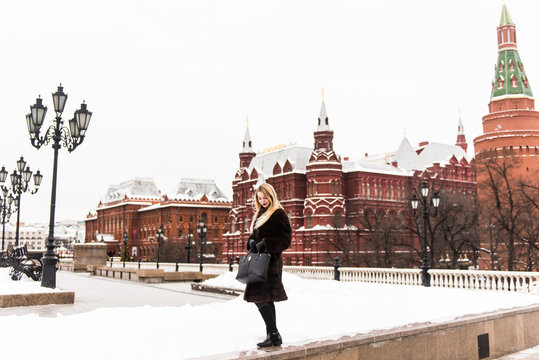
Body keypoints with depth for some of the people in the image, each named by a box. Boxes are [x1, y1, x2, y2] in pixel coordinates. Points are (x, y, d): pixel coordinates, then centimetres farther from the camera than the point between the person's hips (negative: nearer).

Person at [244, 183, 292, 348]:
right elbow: (254, 235, 24)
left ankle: (272, 334, -4)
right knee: (266, 300, 11)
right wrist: (252, 242, 2)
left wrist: (264, 244, -18)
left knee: (261, 298, -13)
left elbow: (286, 239, -13)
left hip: (271, 260, -9)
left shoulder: (279, 214, -8)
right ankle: (274, 336, 18)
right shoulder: (259, 215, 18)